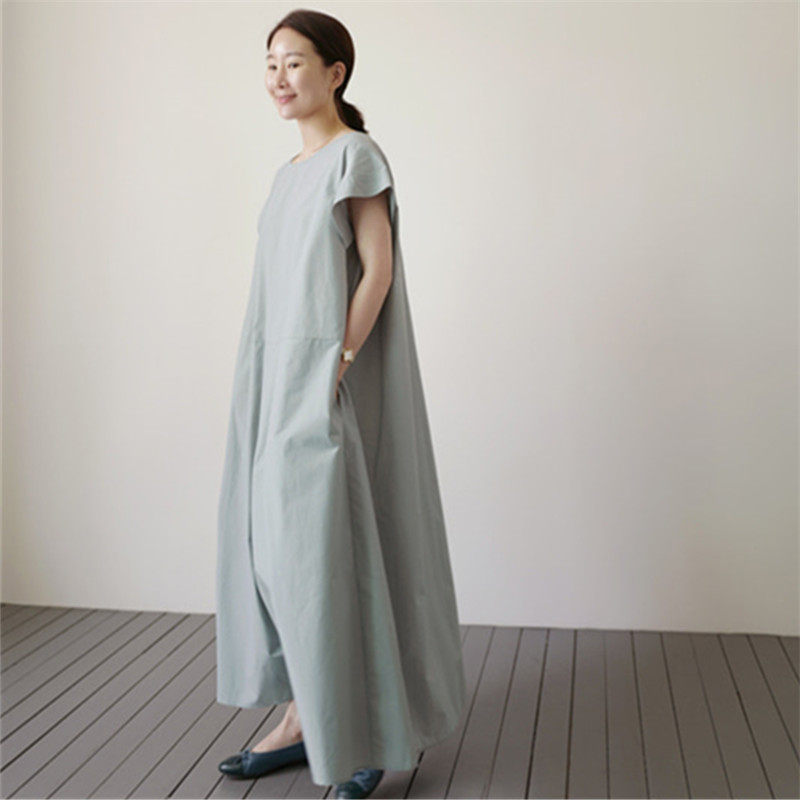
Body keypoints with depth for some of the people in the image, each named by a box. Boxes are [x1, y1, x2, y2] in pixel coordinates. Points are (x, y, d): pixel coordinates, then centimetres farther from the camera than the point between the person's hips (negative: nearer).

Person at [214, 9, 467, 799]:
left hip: (329, 386, -8)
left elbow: (378, 269, -13)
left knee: (336, 546, -4)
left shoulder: (356, 154, -6)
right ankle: (305, 717, 19)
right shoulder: (290, 173, 17)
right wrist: (268, 388, 12)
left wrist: (337, 366, -19)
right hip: (280, 384, 8)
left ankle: (379, 727, 12)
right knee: (278, 545, 8)